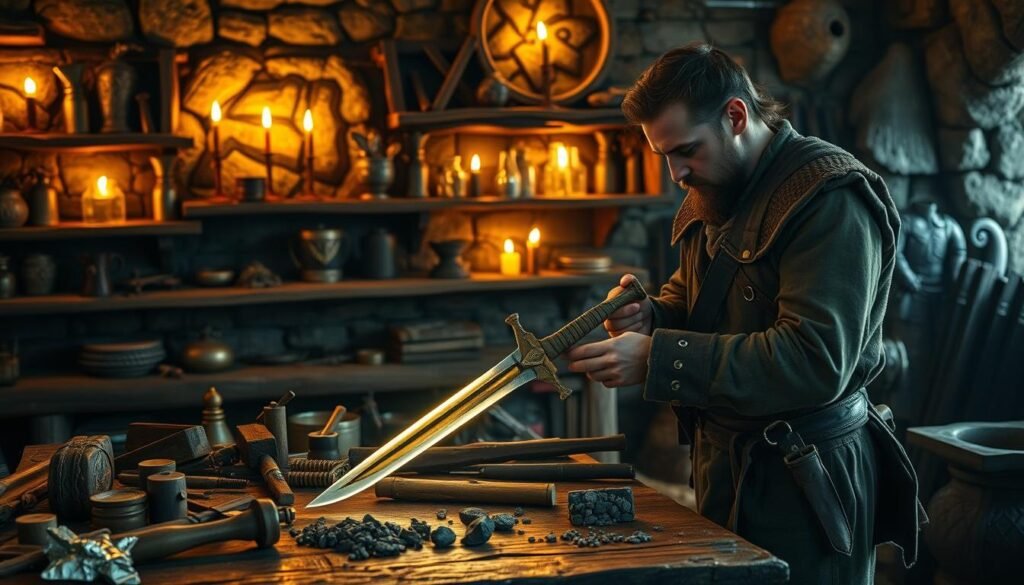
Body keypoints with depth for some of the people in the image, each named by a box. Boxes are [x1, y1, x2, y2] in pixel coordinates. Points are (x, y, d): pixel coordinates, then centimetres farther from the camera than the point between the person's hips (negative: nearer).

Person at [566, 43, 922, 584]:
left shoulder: (830, 199, -20)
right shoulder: (715, 192, 9)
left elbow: (814, 361, -29)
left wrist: (656, 359, -31)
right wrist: (650, 316, -4)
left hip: (802, 481, -8)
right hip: (722, 460, 8)